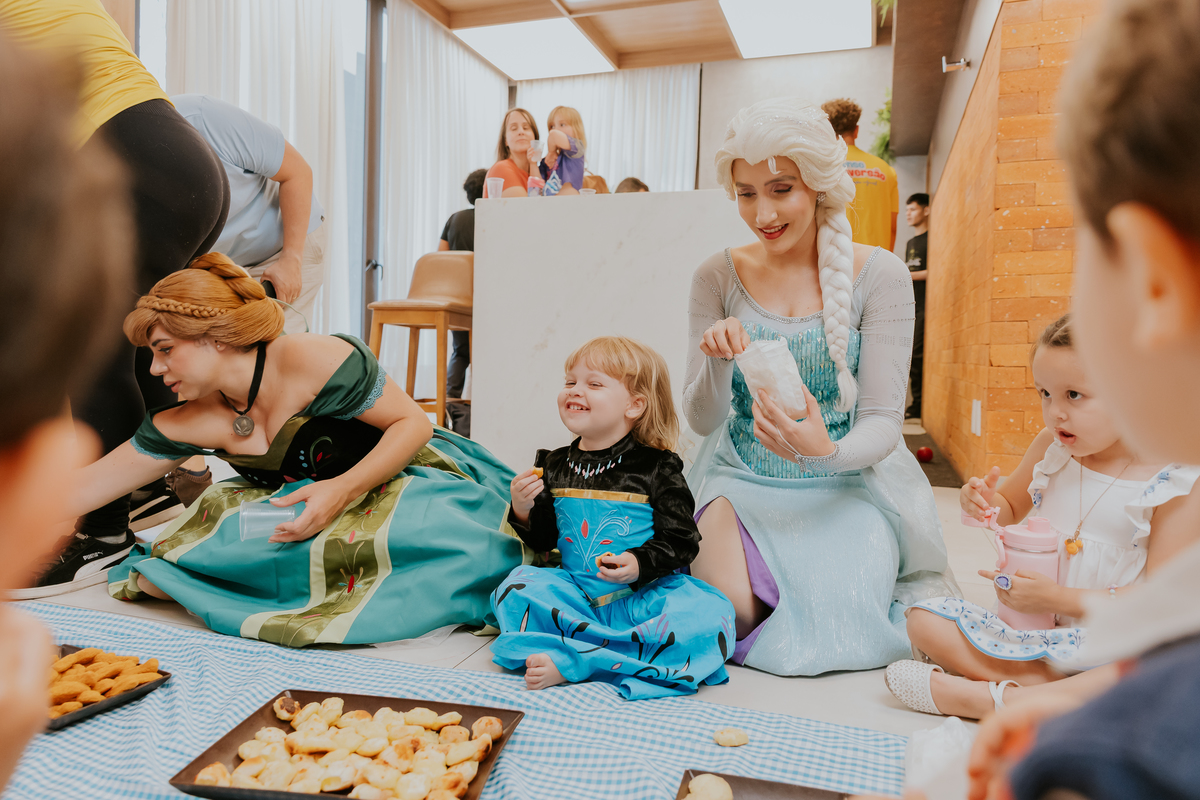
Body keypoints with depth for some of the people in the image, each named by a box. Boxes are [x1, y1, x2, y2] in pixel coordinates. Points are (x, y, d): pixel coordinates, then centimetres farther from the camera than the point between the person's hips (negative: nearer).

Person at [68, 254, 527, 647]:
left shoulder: (313, 360, -21)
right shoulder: (190, 425, -3)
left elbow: (414, 423, -18)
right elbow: (83, 489, 3)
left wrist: (343, 489, -29)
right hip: (299, 511, 6)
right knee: (156, 574, -13)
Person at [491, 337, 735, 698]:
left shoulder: (658, 468, -5)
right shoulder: (553, 467, 8)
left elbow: (680, 541, -6)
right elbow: (543, 540, 14)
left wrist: (638, 565, -23)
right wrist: (523, 511, -6)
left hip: (645, 594, -3)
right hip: (575, 594, 3)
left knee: (708, 617, -31)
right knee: (514, 592, -19)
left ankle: (568, 662, -33)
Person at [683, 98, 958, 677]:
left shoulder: (878, 275, -8)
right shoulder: (718, 277, -1)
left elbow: (882, 423, -9)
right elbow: (702, 421, -2)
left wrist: (827, 452, -32)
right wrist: (717, 362, -24)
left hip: (846, 485, -1)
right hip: (741, 484, 1)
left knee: (836, 628, -19)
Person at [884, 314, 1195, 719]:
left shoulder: (1174, 485, -13)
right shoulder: (1050, 447, 0)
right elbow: (1011, 508, 19)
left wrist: (1062, 598, -23)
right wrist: (984, 501, -6)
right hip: (1030, 624, 5)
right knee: (924, 618, -11)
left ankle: (972, 697, -33)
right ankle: (1055, 689, -24)